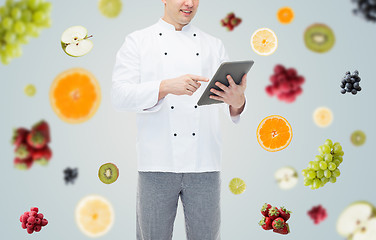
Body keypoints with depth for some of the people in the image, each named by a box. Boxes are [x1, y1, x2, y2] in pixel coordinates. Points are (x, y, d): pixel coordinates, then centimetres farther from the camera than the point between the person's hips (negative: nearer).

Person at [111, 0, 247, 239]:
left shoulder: (214, 45, 13)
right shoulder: (138, 41, 6)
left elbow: (230, 96, 7)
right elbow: (120, 95, -7)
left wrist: (237, 102, -18)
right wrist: (166, 87, -22)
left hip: (204, 165, 2)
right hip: (158, 163, -2)